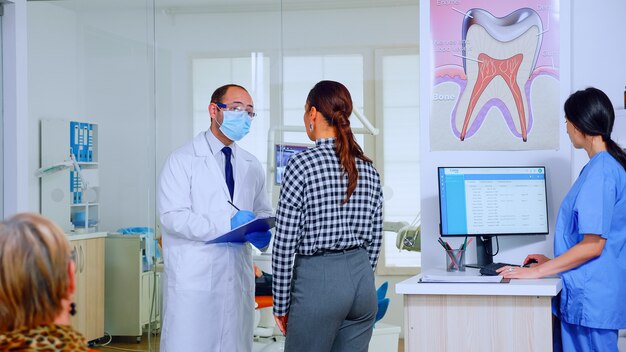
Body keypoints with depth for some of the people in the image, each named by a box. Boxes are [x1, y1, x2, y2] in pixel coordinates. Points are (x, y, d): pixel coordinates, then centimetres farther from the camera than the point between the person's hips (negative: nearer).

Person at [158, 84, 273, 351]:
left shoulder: (252, 166, 14)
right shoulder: (183, 160, -4)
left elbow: (263, 211, 20)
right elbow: (173, 217, -13)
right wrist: (227, 224, -21)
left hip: (238, 277, 5)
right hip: (194, 277, -5)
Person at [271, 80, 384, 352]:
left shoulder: (302, 163, -10)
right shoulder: (368, 168, 7)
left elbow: (285, 242, -10)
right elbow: (375, 239, 11)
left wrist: (281, 304, -3)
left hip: (317, 278, -6)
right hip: (362, 278, 6)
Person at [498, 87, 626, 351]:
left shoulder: (600, 171, -17)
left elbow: (593, 245, -19)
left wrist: (537, 272, -15)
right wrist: (553, 263, 19)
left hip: (590, 299, -10)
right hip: (586, 296, 10)